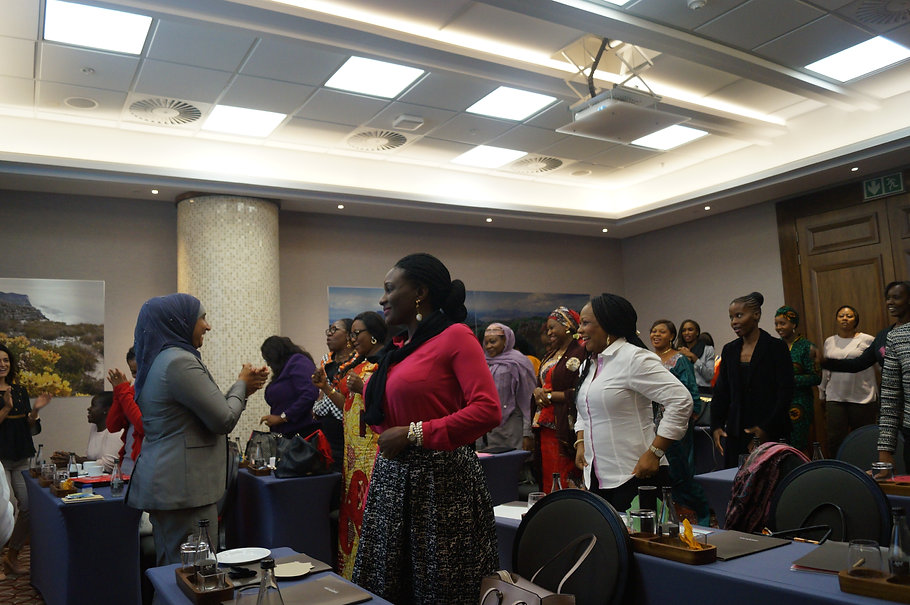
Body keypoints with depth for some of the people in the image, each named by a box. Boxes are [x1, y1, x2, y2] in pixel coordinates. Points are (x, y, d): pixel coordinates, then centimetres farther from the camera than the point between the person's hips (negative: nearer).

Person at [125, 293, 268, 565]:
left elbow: (208, 408, 20)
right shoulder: (179, 361, -18)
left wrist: (244, 388, 14)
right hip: (183, 486, -10)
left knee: (171, 567, 17)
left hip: (165, 480, 10)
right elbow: (224, 420, -15)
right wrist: (241, 385, 1)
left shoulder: (161, 359, 14)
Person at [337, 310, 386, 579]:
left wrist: (363, 388, -20)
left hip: (376, 452, -9)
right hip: (355, 453, 9)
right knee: (352, 506, 12)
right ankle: (351, 574, 22)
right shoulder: (360, 366, 17)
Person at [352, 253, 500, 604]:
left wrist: (414, 433, -17)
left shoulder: (455, 336, -8)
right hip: (392, 482, 7)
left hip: (441, 480, -7)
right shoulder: (398, 349, 13)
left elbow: (488, 411, -19)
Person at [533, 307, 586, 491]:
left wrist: (549, 395, -10)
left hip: (566, 427, -8)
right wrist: (537, 391, 1)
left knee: (565, 482, -4)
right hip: (546, 427, 8)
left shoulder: (579, 353, -11)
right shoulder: (550, 355, 18)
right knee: (548, 476, 11)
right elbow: (541, 383, 24)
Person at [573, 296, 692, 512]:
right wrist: (581, 443, 9)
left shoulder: (634, 358, -12)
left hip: (634, 476, -8)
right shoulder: (589, 365, 15)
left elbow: (681, 401, -19)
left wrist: (654, 453, -19)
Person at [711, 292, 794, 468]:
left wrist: (767, 428, -13)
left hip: (768, 434, -4)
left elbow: (785, 393, -7)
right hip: (735, 432, 4)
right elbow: (720, 392, 13)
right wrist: (716, 426, 2)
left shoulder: (776, 347, -4)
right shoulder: (729, 350, 11)